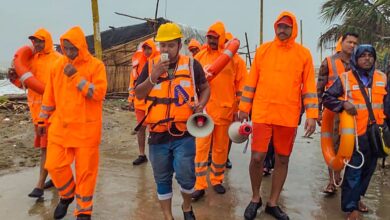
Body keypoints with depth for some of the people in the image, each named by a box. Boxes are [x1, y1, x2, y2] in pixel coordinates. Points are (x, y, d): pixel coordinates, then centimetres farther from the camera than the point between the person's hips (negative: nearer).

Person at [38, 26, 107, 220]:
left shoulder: (96, 66, -6)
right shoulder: (58, 65, 8)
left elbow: (98, 93, -18)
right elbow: (49, 96, 14)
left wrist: (76, 77, -20)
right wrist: (43, 120, 17)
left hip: (86, 129, -4)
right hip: (60, 127, 4)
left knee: (85, 170, 4)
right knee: (54, 165, 5)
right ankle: (66, 195, 35)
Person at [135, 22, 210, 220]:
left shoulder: (192, 64, 1)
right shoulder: (150, 65, 4)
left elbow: (205, 88, 12)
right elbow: (138, 94, 2)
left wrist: (201, 104, -8)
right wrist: (153, 76, -14)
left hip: (184, 133, -2)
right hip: (158, 134, 2)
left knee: (186, 176, -4)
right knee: (162, 178, 12)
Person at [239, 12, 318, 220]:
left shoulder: (303, 53, 4)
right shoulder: (262, 50, 5)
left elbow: (309, 86, 3)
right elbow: (251, 81, 7)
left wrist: (312, 115, -4)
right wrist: (244, 108, 6)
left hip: (289, 117, 1)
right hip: (262, 113, 0)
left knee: (282, 159, 9)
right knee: (257, 157, -3)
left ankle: (272, 203, 26)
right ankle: (255, 198, 22)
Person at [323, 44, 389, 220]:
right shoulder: (345, 78, -5)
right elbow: (327, 98, -5)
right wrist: (343, 104, -21)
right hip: (354, 134, -5)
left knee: (368, 169, 17)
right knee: (353, 171, -1)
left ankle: (356, 197, 36)